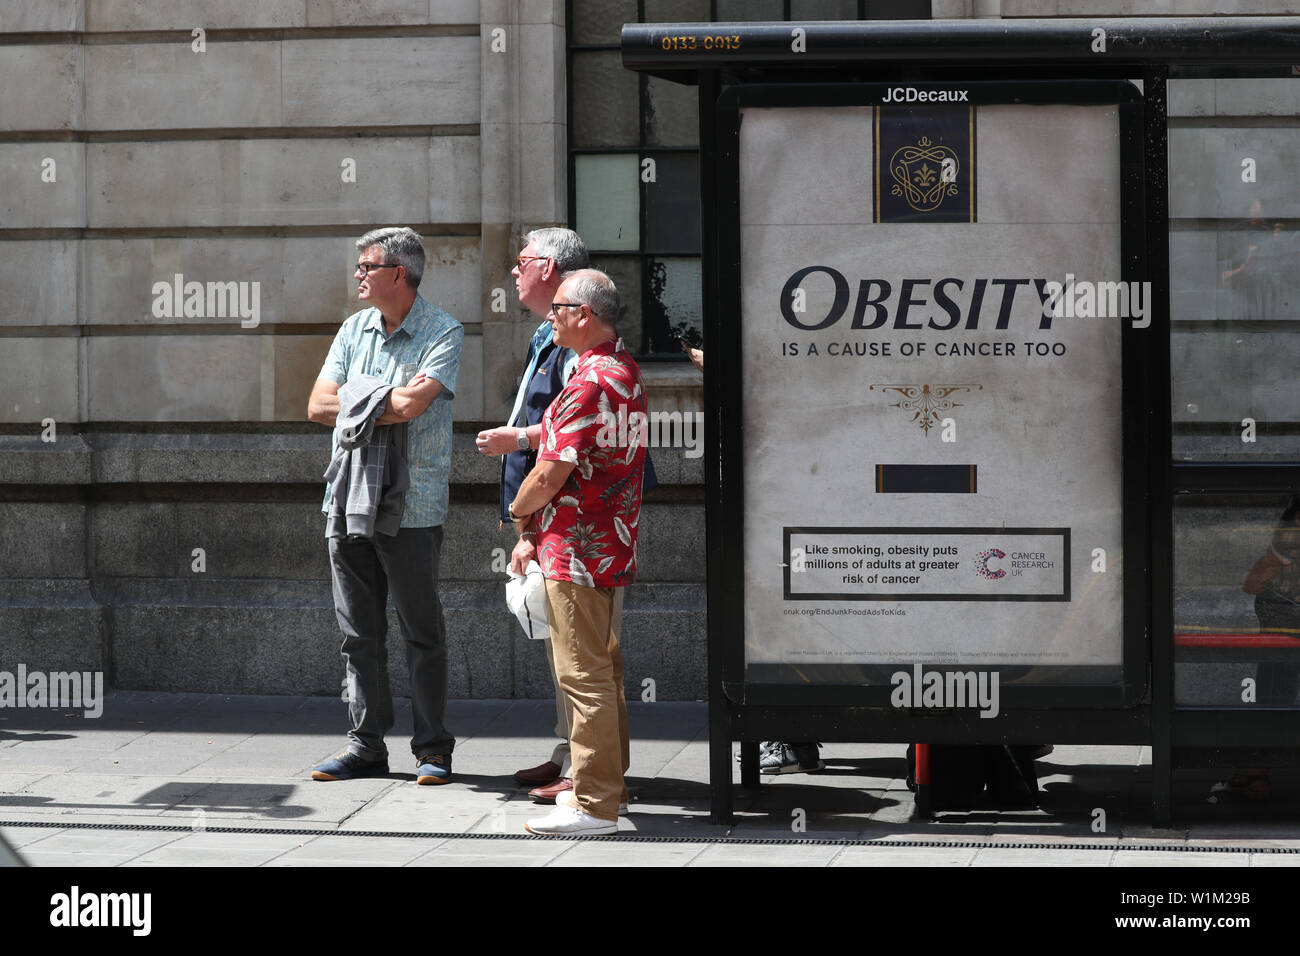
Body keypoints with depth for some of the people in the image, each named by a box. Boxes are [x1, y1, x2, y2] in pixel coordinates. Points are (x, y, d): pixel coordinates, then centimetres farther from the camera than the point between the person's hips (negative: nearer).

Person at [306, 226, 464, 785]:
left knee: (422, 633, 0)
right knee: (359, 633, 8)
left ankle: (432, 748, 9)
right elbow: (319, 406, 4)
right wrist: (391, 400, -7)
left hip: (412, 506, -5)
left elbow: (411, 406, -19)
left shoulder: (442, 333, -5)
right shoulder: (354, 331, 13)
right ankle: (366, 745, 15)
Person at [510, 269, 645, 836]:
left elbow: (551, 476, -21)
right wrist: (538, 532, 15)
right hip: (613, 545, 10)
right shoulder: (627, 373, 13)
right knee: (602, 667, 17)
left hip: (577, 550, -10)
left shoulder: (590, 383, -20)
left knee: (584, 673, -6)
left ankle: (594, 804, -2)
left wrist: (519, 513, 0)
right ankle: (608, 784, 26)